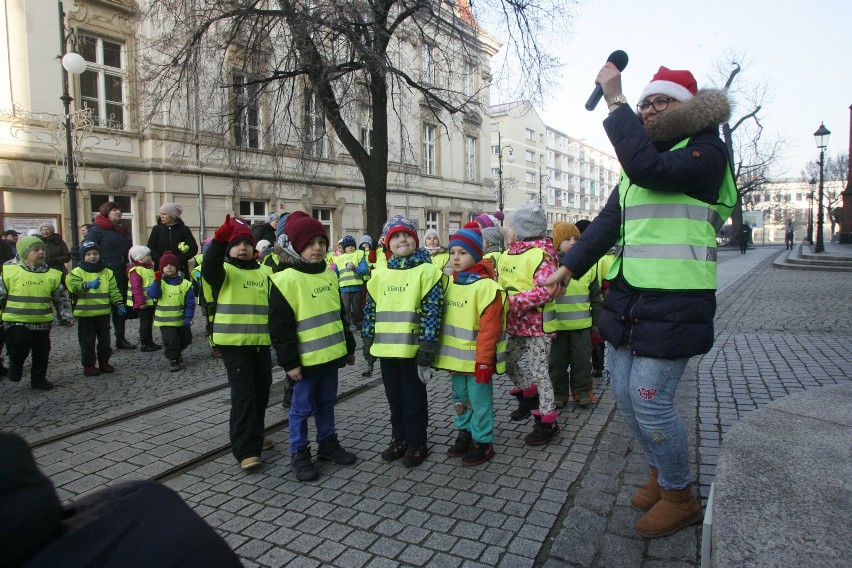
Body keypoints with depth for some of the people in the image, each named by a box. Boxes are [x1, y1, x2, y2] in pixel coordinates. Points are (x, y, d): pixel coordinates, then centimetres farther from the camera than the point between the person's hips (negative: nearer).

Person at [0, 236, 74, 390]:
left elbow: (61, 298, 12)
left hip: (42, 322, 3)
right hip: (16, 321, -3)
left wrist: (66, 316, 10)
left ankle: (39, 379, 27)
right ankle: (15, 366, 25)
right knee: (18, 350, -8)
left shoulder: (52, 274, 3)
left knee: (42, 353, 10)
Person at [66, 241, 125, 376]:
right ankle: (88, 365, 15)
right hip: (85, 314, -4)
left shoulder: (107, 272, 6)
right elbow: (75, 286, -21)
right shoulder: (77, 272, -5)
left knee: (104, 340, 14)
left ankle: (104, 362, 27)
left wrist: (119, 304, -4)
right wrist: (88, 285, -41)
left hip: (103, 313, 4)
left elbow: (113, 290, 7)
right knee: (87, 341, 5)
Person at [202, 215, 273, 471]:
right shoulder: (224, 271, -4)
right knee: (243, 394, -9)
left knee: (261, 391, 16)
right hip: (234, 343, -6)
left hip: (261, 342, 6)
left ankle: (255, 436, 35)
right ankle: (246, 450, -4)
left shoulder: (265, 273, 13)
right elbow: (208, 267, -28)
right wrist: (220, 238, -38)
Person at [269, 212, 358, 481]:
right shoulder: (286, 280, -14)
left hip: (331, 354, 7)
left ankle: (328, 444, 34)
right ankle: (299, 454, 21)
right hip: (306, 358, -6)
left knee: (327, 402, 19)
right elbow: (280, 325, -15)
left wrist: (349, 347, 18)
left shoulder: (329, 275, 9)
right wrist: (289, 362, -14)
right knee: (302, 407, 7)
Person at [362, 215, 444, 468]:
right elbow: (371, 309, 14)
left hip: (412, 348, -5)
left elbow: (432, 310, -12)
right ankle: (399, 439, 34)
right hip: (386, 347, 6)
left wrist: (427, 345, -16)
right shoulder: (380, 275, 10)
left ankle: (417, 444, 23)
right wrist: (368, 341, 12)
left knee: (414, 397, 7)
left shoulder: (425, 271, -7)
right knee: (394, 397, 18)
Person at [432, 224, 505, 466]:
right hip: (456, 357, 7)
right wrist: (445, 354, 15)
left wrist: (483, 360, -17)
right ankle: (465, 433, 37)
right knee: (460, 399, 20)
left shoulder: (486, 286, -15)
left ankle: (483, 442, 20)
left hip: (476, 359, -7)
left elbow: (489, 328, -17)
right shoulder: (448, 283, 8)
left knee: (479, 402, 5)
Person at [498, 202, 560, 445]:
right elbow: (501, 282, 18)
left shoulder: (540, 254, -17)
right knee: (509, 362, 19)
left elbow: (546, 290, -27)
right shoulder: (508, 254, 9)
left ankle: (547, 421, 14)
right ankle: (529, 396, 42)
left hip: (537, 324, -8)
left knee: (538, 371, 0)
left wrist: (513, 302, -28)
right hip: (516, 325, 8)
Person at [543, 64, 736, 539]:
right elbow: (607, 223, 21)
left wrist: (615, 100, -22)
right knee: (625, 394, 14)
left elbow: (650, 169, -28)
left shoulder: (706, 152, -8)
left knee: (650, 400, -6)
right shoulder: (637, 165, 17)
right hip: (628, 295, 8)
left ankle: (680, 497, 19)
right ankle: (662, 473, 37)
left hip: (674, 301, -8)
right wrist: (568, 267, 21)